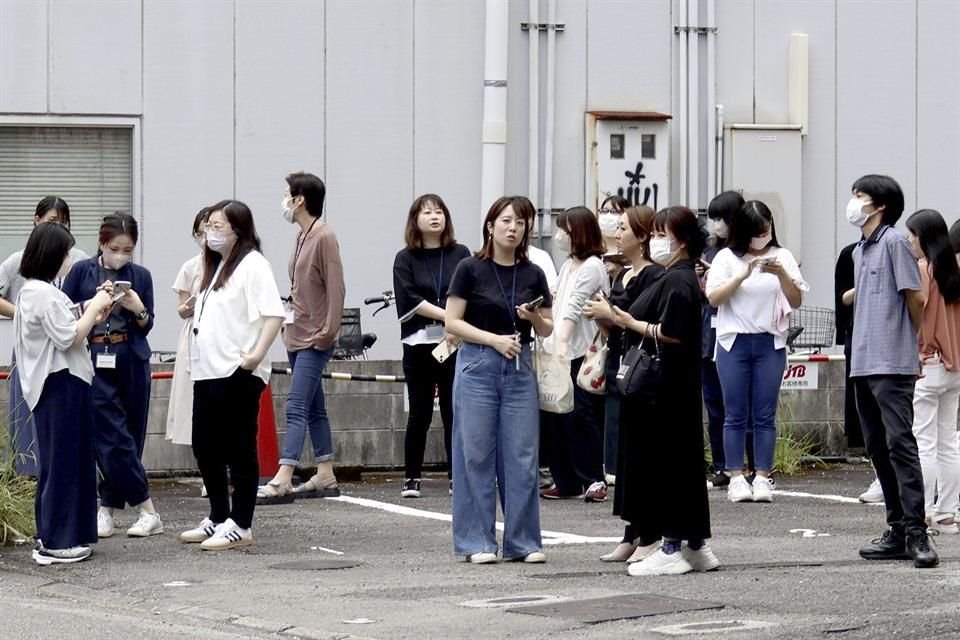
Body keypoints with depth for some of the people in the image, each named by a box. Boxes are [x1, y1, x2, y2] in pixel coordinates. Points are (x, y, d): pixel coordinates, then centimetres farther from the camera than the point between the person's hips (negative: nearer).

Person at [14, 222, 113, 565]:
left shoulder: (32, 291, 15)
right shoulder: (45, 294, -17)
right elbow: (68, 337, -20)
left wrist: (92, 317, 8)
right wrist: (95, 307, -10)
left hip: (58, 385, 11)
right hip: (60, 385, -11)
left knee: (66, 461, 15)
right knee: (62, 462, -6)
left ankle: (54, 536, 19)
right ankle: (54, 543, -3)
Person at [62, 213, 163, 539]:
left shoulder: (140, 276, 6)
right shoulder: (82, 271, 1)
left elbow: (147, 327, 9)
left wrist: (138, 309, -12)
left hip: (132, 362, 2)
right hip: (93, 362, -2)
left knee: (131, 436, 3)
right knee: (115, 438, -8)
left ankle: (107, 509, 13)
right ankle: (148, 512, -4)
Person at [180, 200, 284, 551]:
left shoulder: (252, 265, -9)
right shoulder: (215, 267, 19)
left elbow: (274, 313, -18)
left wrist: (257, 354, -25)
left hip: (237, 374, -9)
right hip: (208, 372, 9)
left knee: (240, 450, -3)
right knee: (204, 447, 13)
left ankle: (240, 526, 2)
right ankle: (218, 519, 25)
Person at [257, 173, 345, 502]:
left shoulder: (324, 237, -13)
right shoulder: (302, 236, 13)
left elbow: (335, 289, -17)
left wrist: (327, 332, -18)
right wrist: (290, 312, 12)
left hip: (314, 339, -10)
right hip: (297, 335, 10)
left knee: (297, 407, -15)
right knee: (314, 409, 13)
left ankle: (282, 478, -21)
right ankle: (325, 476, 19)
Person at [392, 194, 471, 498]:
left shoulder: (460, 255, 8)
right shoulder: (405, 259, 5)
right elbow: (410, 299, -6)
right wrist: (448, 315, -15)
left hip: (455, 344, 1)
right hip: (419, 344, -1)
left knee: (454, 412, 1)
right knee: (419, 414, 2)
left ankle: (456, 477, 6)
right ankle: (411, 479, 9)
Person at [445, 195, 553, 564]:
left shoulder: (533, 275, 8)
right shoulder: (471, 270, -2)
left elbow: (547, 330, 13)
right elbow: (452, 322, -5)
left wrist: (533, 317, -9)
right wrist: (494, 339, -15)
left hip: (519, 368, 3)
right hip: (477, 366, -3)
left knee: (522, 456, 2)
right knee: (476, 454, -1)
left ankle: (523, 542, 8)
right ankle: (477, 543, 5)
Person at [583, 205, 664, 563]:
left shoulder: (653, 277, -12)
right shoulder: (621, 277, 17)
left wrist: (612, 315, -13)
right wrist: (601, 318, 5)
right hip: (619, 372, 9)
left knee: (638, 453, -7)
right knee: (622, 455, 10)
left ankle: (651, 536, -2)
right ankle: (631, 536, 15)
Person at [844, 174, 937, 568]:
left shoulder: (893, 242, -7)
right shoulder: (860, 251, 18)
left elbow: (914, 299, -7)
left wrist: (912, 344, 4)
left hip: (892, 365, -9)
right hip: (863, 364, 9)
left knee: (900, 443, -13)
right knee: (878, 448, 9)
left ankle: (916, 532, -16)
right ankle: (898, 532, 13)